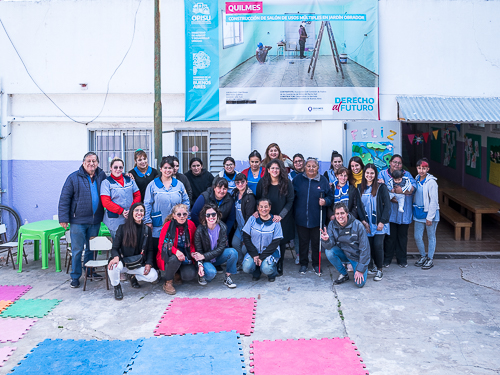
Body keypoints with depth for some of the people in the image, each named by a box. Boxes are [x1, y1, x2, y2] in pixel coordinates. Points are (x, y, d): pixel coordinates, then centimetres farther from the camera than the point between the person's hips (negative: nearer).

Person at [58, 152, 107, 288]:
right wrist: (63, 218, -10)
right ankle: (75, 277, 12)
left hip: (95, 221, 4)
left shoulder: (101, 176, 6)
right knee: (77, 250, 1)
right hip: (78, 221, -4)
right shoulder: (74, 178, -5)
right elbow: (64, 199, -5)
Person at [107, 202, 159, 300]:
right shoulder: (122, 228, -3)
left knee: (153, 276, -22)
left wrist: (148, 264, -8)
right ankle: (117, 287, -2)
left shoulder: (147, 230, 7)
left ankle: (134, 277, 13)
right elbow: (115, 247, -4)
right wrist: (116, 257, -28)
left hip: (139, 264, 3)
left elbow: (150, 250, 10)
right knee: (113, 266, -36)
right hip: (124, 262, -2)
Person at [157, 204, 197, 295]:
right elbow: (162, 245, -13)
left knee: (190, 275, -24)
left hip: (185, 256, 3)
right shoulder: (168, 226, -12)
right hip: (168, 256, -3)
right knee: (175, 259, -39)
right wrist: (176, 251, -32)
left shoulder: (191, 225, -1)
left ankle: (178, 274, 14)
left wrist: (193, 252, -9)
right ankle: (168, 283, -12)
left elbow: (193, 242, 13)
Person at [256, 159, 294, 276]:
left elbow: (290, 201, -5)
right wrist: (259, 212, -10)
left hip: (282, 219, -1)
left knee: (281, 243, 5)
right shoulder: (262, 183, -1)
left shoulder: (287, 183, -7)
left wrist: (280, 215, -14)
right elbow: (258, 200, 7)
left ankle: (279, 266, 18)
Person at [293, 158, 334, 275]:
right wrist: (294, 210, -3)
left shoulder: (323, 180, 1)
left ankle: (316, 264, 25)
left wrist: (325, 201, -14)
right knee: (303, 241, 10)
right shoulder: (298, 179, 3)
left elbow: (330, 196, 6)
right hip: (301, 218, 1)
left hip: (317, 219, 0)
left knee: (316, 242, 9)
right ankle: (303, 263, 24)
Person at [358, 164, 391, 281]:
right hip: (367, 224, 3)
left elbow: (387, 205, -4)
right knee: (368, 245, -2)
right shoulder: (360, 188, 9)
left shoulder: (381, 187, -2)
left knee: (378, 245, -9)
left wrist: (382, 222, -10)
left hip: (379, 224, -3)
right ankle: (370, 267, 13)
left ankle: (379, 270, 4)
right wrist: (363, 221, -1)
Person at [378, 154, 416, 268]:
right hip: (389, 211, -2)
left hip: (403, 212, 2)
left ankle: (402, 259, 21)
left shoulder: (407, 175, 11)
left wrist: (402, 190, -24)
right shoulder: (383, 174, 6)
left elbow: (413, 187, -7)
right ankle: (387, 259, 14)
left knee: (402, 236, 7)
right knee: (390, 235, 0)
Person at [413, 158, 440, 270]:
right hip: (419, 213, 6)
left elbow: (434, 201, -15)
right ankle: (423, 256, 27)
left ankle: (430, 259, 19)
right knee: (417, 237, 7)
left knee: (431, 237, 8)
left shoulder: (431, 182, -15)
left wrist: (429, 217, -16)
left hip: (430, 214, -6)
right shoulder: (416, 180, 5)